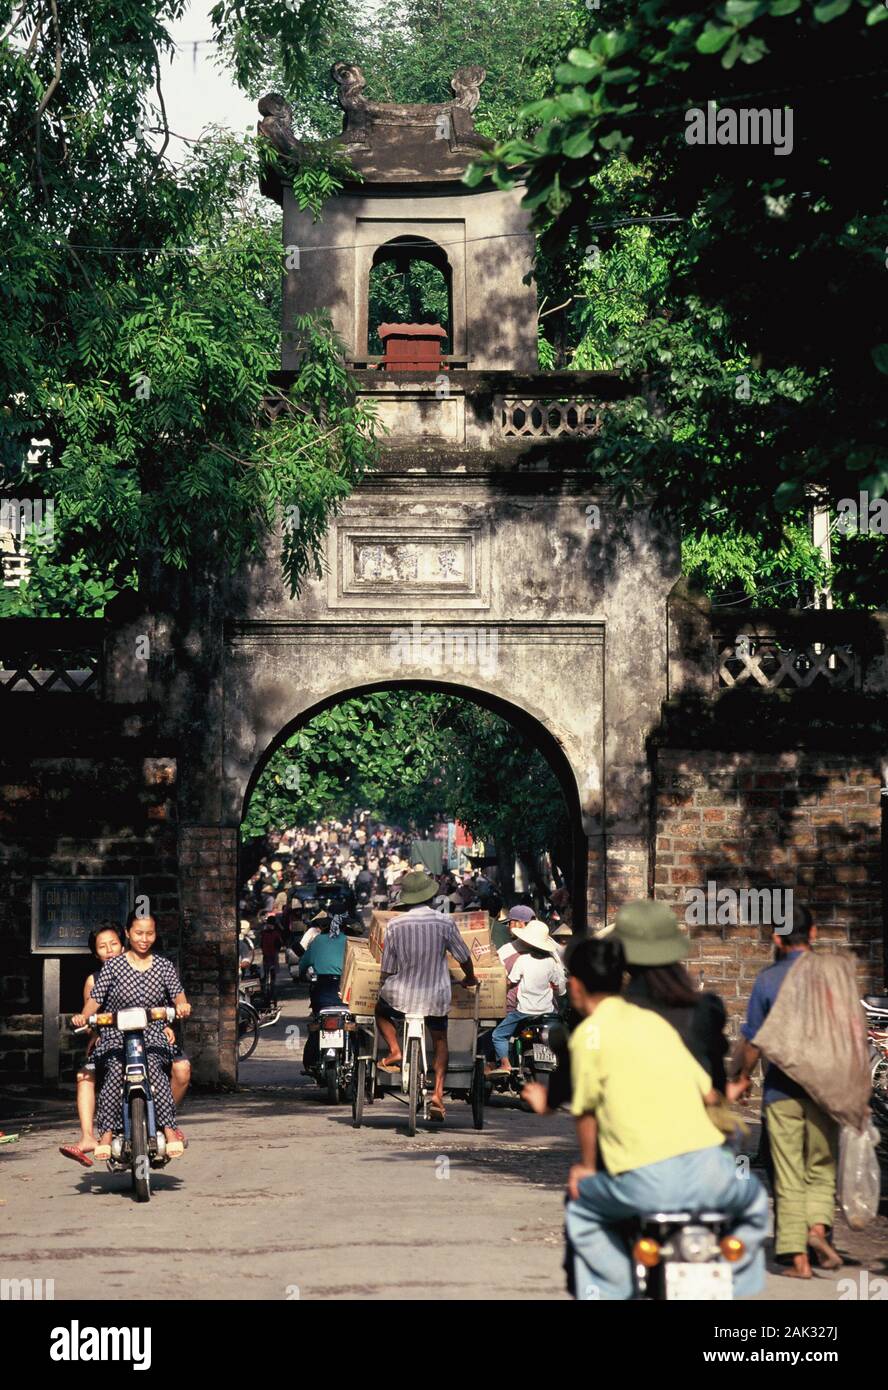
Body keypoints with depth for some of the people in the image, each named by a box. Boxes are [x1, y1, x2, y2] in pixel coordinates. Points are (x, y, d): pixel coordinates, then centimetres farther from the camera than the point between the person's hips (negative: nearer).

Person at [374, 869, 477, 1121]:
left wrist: (383, 987, 19)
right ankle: (438, 1093, 7)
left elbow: (386, 970, -1)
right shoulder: (444, 922, -11)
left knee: (381, 1011, 30)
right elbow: (463, 957, 2)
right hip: (436, 996, 1)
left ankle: (395, 1051, 10)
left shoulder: (395, 926, -10)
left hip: (401, 994, -1)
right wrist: (470, 979, 22)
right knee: (440, 1042, 19)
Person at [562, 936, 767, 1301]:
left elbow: (586, 1112, 4)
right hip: (707, 1170, 4)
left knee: (580, 1208, 25)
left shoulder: (588, 1033, 1)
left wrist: (587, 1167, 19)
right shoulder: (654, 1021, 18)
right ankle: (730, 1282, 27)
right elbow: (707, 1093, 20)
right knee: (753, 1198, 34)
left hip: (645, 1183, -4)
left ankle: (615, 1289, 14)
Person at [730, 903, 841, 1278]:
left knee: (788, 1177, 5)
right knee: (821, 1169, 15)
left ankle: (797, 1257, 4)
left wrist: (743, 1079, 16)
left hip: (780, 1089, -1)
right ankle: (818, 1227, -9)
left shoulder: (768, 979, -3)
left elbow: (753, 1040, 0)